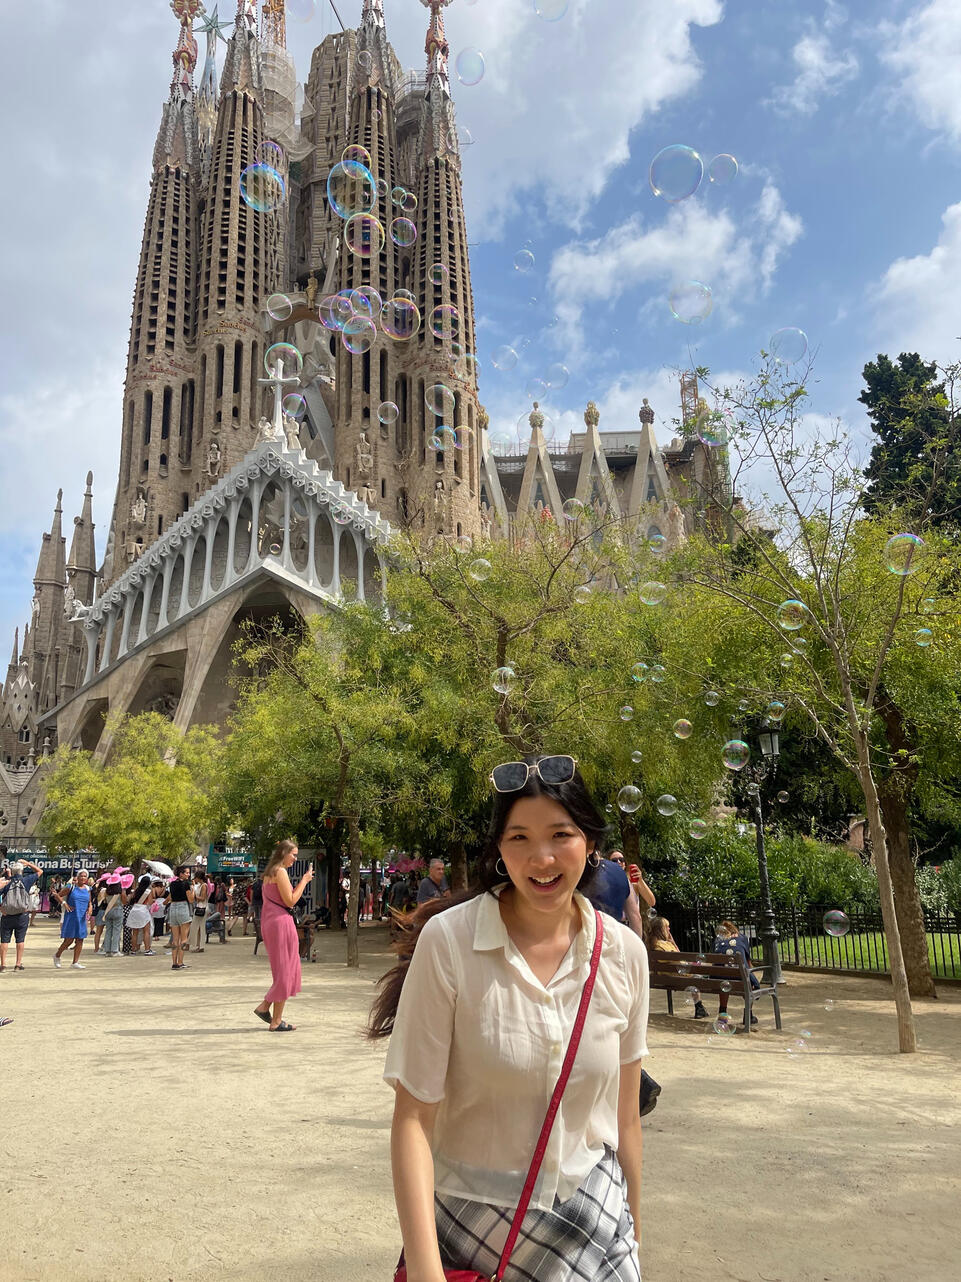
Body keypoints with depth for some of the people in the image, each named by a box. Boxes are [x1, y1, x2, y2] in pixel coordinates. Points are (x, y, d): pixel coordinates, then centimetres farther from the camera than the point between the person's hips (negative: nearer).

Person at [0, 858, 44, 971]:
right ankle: (18, 964, 8)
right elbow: (40, 871, 9)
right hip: (22, 916, 0)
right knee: (20, 940, 8)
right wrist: (28, 863, 11)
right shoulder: (26, 880, -4)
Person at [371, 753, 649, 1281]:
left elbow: (624, 1116, 2)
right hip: (470, 1230, -2)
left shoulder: (624, 953, -8)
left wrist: (632, 1232, 8)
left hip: (592, 1228, 3)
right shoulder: (448, 940, -19)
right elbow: (413, 1117, -16)